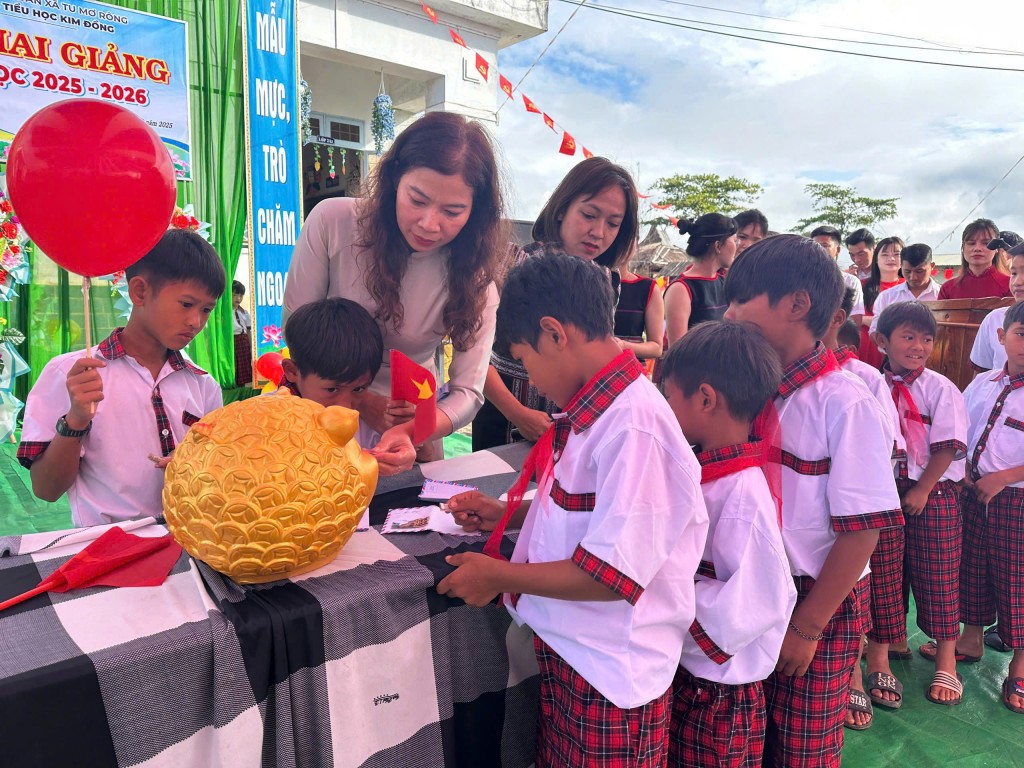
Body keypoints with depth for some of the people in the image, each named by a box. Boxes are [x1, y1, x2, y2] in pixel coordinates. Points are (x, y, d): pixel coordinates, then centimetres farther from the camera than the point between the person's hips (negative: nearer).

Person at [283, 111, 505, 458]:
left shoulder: (472, 276, -17)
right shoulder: (331, 221, -21)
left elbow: (468, 393, -19)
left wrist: (411, 433, -40)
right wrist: (363, 404, -24)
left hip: (414, 420, 1)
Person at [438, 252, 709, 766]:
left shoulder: (632, 425, -28)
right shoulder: (595, 411, 0)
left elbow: (612, 574, -27)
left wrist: (497, 576, -16)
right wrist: (505, 515, 7)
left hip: (611, 671, -8)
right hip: (568, 649, 8)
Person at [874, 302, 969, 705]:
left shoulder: (940, 389, -7)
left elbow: (947, 447, -10)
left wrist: (921, 491, -13)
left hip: (933, 493, -3)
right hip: (886, 490, 3)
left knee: (938, 576, 4)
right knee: (890, 571, 13)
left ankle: (946, 663, 17)